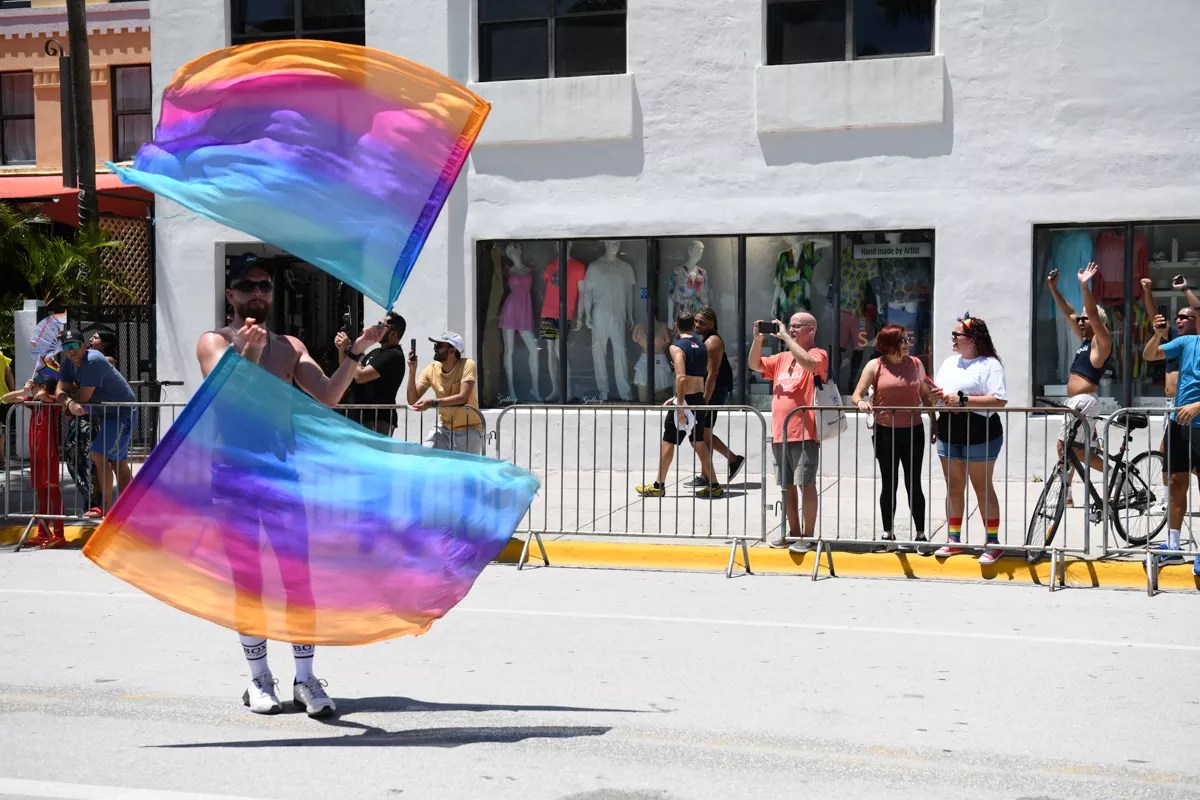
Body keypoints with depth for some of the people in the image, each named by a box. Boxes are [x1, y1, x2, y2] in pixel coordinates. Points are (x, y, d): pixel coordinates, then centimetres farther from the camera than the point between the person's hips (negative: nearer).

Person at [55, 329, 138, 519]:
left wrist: (70, 388, -5)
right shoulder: (68, 363, 1)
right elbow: (60, 391, -5)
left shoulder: (93, 362, -26)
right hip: (105, 414, 10)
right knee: (118, 462, 16)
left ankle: (106, 507, -10)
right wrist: (69, 403, -27)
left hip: (122, 413, -10)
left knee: (99, 455, -17)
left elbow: (83, 397, -25)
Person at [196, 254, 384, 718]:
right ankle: (259, 680, 13)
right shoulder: (215, 343, 2)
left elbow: (327, 396, 2)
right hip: (233, 473, -2)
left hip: (283, 470, 2)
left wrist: (356, 353, -11)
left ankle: (306, 680, 0)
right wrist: (247, 351, -36)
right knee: (247, 579, 4)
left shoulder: (289, 347, 13)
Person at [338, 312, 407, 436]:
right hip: (357, 419, 10)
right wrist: (341, 349, 5)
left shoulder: (393, 356, -13)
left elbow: (360, 376, -20)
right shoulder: (376, 352, 18)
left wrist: (348, 349, -8)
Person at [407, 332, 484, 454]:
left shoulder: (467, 365, -17)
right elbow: (412, 400, -7)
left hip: (468, 429, -4)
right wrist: (412, 371, -18)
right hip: (443, 428, 4)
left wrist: (432, 403, -35)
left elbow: (463, 397, -28)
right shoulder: (431, 370, -4)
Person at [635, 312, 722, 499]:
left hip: (686, 399, -7)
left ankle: (658, 485, 10)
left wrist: (680, 405, -22)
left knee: (668, 441, 4)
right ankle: (713, 485, 13)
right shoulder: (702, 346, 11)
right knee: (699, 442, 14)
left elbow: (681, 377, -22)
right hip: (699, 399, 7)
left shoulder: (677, 347, -12)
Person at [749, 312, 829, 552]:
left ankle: (808, 535, -3)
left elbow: (808, 362, -25)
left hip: (804, 433, -7)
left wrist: (785, 337, -17)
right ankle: (793, 532, 22)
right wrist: (758, 339, 1)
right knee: (787, 485, 13)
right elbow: (755, 365, 15)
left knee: (806, 483, -8)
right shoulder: (782, 358, 18)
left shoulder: (818, 355, -3)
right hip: (780, 433, 8)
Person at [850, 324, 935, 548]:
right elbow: (856, 395, -4)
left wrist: (934, 422, 10)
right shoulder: (875, 366, -2)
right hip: (885, 431, -1)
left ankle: (920, 533, 11)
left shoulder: (915, 364, 6)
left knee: (913, 483, 3)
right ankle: (888, 533, 18)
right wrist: (861, 402, -26)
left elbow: (925, 395, 14)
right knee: (889, 483, 7)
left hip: (913, 431, 1)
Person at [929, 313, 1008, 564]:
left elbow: (999, 400, -20)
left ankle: (993, 543, 7)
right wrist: (936, 396, -3)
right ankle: (954, 540, 18)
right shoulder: (949, 362, 15)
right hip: (949, 433, 7)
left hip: (980, 434, -7)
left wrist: (962, 400, -23)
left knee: (983, 488, -1)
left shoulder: (989, 365, -9)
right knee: (953, 487, 10)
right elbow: (935, 392, 22)